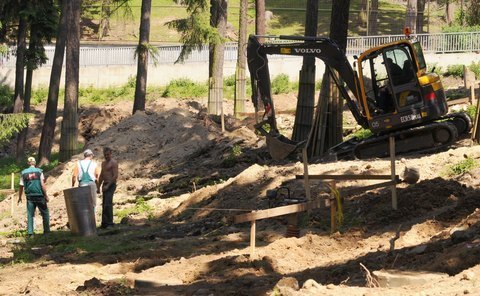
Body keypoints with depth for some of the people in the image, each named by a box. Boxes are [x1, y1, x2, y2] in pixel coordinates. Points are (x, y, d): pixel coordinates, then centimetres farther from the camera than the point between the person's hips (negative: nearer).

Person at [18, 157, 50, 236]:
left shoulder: (24, 173, 3)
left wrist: (19, 198, 14)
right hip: (39, 196, -2)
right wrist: (46, 195, -4)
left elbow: (21, 187, 4)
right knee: (45, 213, 9)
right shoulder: (39, 171, -4)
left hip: (30, 197, 2)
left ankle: (30, 232, 0)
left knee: (30, 215, 6)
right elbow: (42, 184, -9)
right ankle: (46, 231, 6)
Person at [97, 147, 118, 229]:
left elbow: (115, 176, -15)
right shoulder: (103, 163, 20)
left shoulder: (113, 163, -7)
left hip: (111, 185, -8)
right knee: (104, 205, 7)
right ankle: (104, 223, 10)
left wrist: (108, 185, -19)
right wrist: (98, 187, 21)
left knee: (108, 204, -17)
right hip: (105, 185, 8)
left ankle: (110, 223, -16)